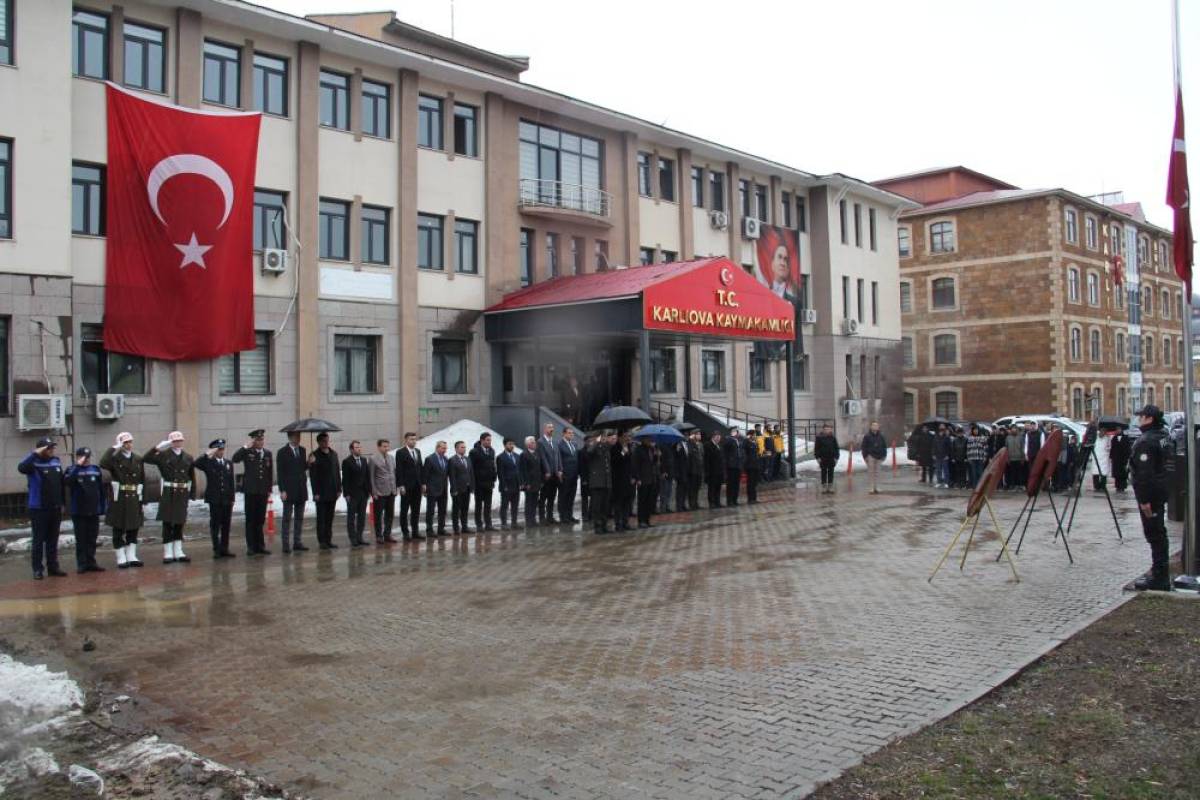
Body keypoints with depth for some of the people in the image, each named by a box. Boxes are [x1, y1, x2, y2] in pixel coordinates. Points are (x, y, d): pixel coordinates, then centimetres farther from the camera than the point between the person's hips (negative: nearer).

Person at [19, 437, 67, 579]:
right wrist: (35, 454, -33)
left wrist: (62, 503, 14)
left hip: (55, 508, 5)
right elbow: (21, 468, -34)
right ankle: (38, 569, 6)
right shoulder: (34, 463, -10)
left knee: (53, 540, 12)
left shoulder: (56, 461, 7)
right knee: (39, 540, 0)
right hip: (38, 508, -5)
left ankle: (53, 566, 19)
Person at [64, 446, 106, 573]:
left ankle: (91, 562, 17)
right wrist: (78, 465, -24)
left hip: (94, 511, 3)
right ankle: (82, 564, 10)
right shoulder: (72, 470, -2)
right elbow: (66, 482, -24)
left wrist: (103, 506, 7)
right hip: (78, 511, -3)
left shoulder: (96, 469, 6)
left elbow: (101, 489, 9)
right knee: (81, 539, 3)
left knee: (92, 538, 9)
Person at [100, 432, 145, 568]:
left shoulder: (138, 459, 10)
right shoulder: (115, 458, -3)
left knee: (134, 528, 9)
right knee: (119, 529, 3)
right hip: (119, 499, -4)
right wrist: (114, 448, -21)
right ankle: (121, 558, 8)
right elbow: (103, 464, -26)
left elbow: (142, 479, 10)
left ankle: (131, 557, 18)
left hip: (135, 499, 4)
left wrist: (142, 498, 7)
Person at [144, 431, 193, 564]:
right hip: (168, 493, -3)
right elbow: (145, 459, -11)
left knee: (179, 523, 9)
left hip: (183, 494, 3)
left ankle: (178, 552, 16)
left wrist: (191, 493, 3)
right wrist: (158, 447, -19)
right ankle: (168, 553, 6)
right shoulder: (163, 455, 0)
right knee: (168, 523, 1)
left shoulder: (188, 458, 10)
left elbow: (191, 477, 10)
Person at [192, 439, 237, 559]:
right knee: (215, 525, 0)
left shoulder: (229, 463, 13)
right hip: (214, 499, -4)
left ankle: (224, 549, 12)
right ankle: (217, 550, 4)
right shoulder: (208, 462, 1)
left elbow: (231, 481, 13)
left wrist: (232, 498, 8)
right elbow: (195, 464, -19)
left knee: (226, 525, 6)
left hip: (227, 499, 4)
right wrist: (207, 454, -20)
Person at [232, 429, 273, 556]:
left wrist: (269, 489, 9)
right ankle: (251, 546, 5)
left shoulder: (268, 453, 11)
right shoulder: (247, 452, 0)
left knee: (260, 520, 7)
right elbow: (235, 459, -18)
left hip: (263, 492, 3)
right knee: (250, 520, 1)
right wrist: (245, 446, -20)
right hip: (250, 491, -3)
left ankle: (260, 545, 13)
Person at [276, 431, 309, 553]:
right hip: (289, 490, -5)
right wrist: (282, 490, -13)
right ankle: (285, 544, 1)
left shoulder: (302, 450, 10)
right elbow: (280, 472, -7)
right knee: (287, 518, -1)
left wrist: (309, 463, -7)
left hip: (301, 490, 5)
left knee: (299, 517, 8)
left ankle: (297, 542, 14)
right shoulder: (282, 452, -5)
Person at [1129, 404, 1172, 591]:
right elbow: (1170, 462, 19)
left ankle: (1159, 578, -3)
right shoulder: (1165, 436, 11)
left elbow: (1145, 473, -24)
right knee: (1159, 532, 18)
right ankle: (1161, 573, 27)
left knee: (1154, 534, -6)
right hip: (1163, 490, 10)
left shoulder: (1145, 441, -20)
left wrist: (1144, 499, -23)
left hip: (1150, 492, -10)